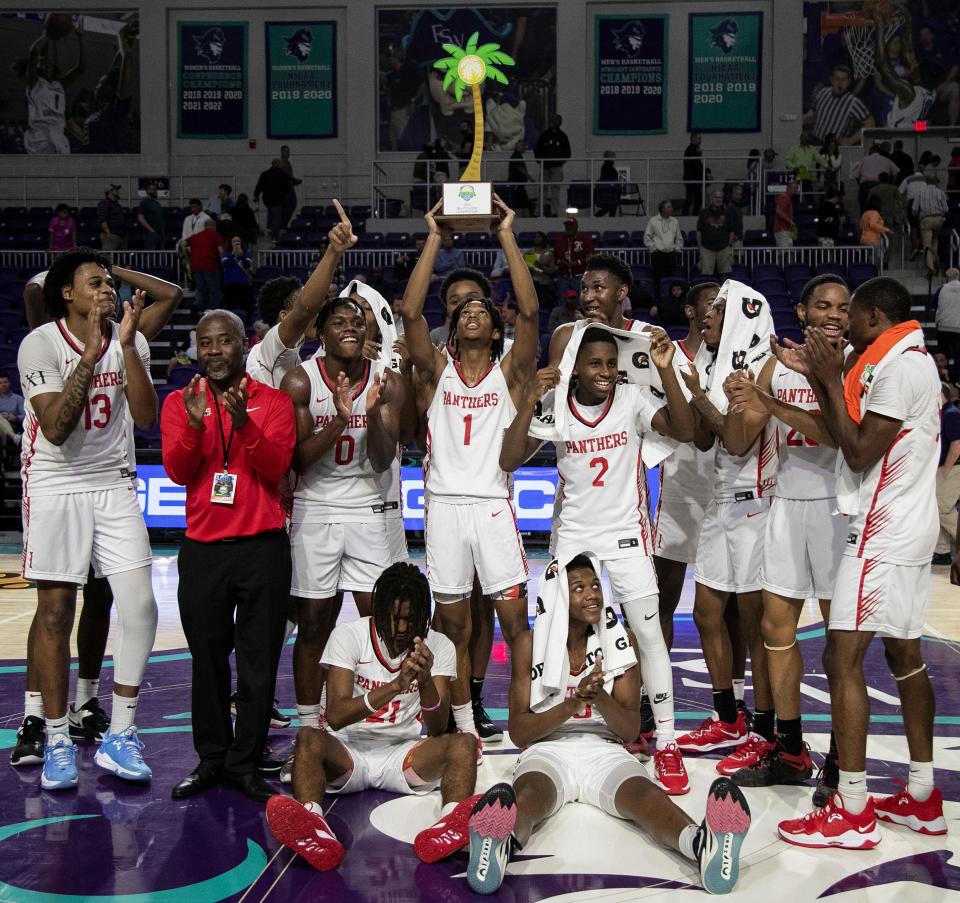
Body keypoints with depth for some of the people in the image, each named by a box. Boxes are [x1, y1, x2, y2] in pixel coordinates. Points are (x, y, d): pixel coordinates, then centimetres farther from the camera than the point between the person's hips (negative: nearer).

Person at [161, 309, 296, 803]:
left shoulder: (273, 402, 4)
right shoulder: (179, 402, 7)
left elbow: (276, 466, -10)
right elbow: (178, 472, -4)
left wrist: (244, 423, -24)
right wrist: (195, 423, -20)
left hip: (263, 547, -1)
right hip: (203, 548, 1)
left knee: (258, 661, 0)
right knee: (208, 660, 7)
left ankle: (244, 763, 9)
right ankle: (211, 759, 18)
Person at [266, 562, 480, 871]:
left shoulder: (439, 647, 1)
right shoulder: (348, 635, -4)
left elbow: (438, 730, -8)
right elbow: (335, 716, -16)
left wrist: (426, 681, -28)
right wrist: (394, 686, -29)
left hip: (405, 754, 2)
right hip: (350, 750, -1)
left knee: (463, 743, -27)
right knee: (308, 738, -33)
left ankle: (452, 824, -59)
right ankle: (313, 827, -62)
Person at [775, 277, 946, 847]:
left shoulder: (898, 365, -15)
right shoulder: (914, 361, 17)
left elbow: (859, 453, -18)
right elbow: (848, 435, 18)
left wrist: (832, 379, -12)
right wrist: (818, 376, 11)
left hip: (882, 532, -11)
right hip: (909, 528, 11)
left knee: (843, 658, -10)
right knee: (905, 654, 13)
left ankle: (853, 813, -8)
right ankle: (923, 799, 20)